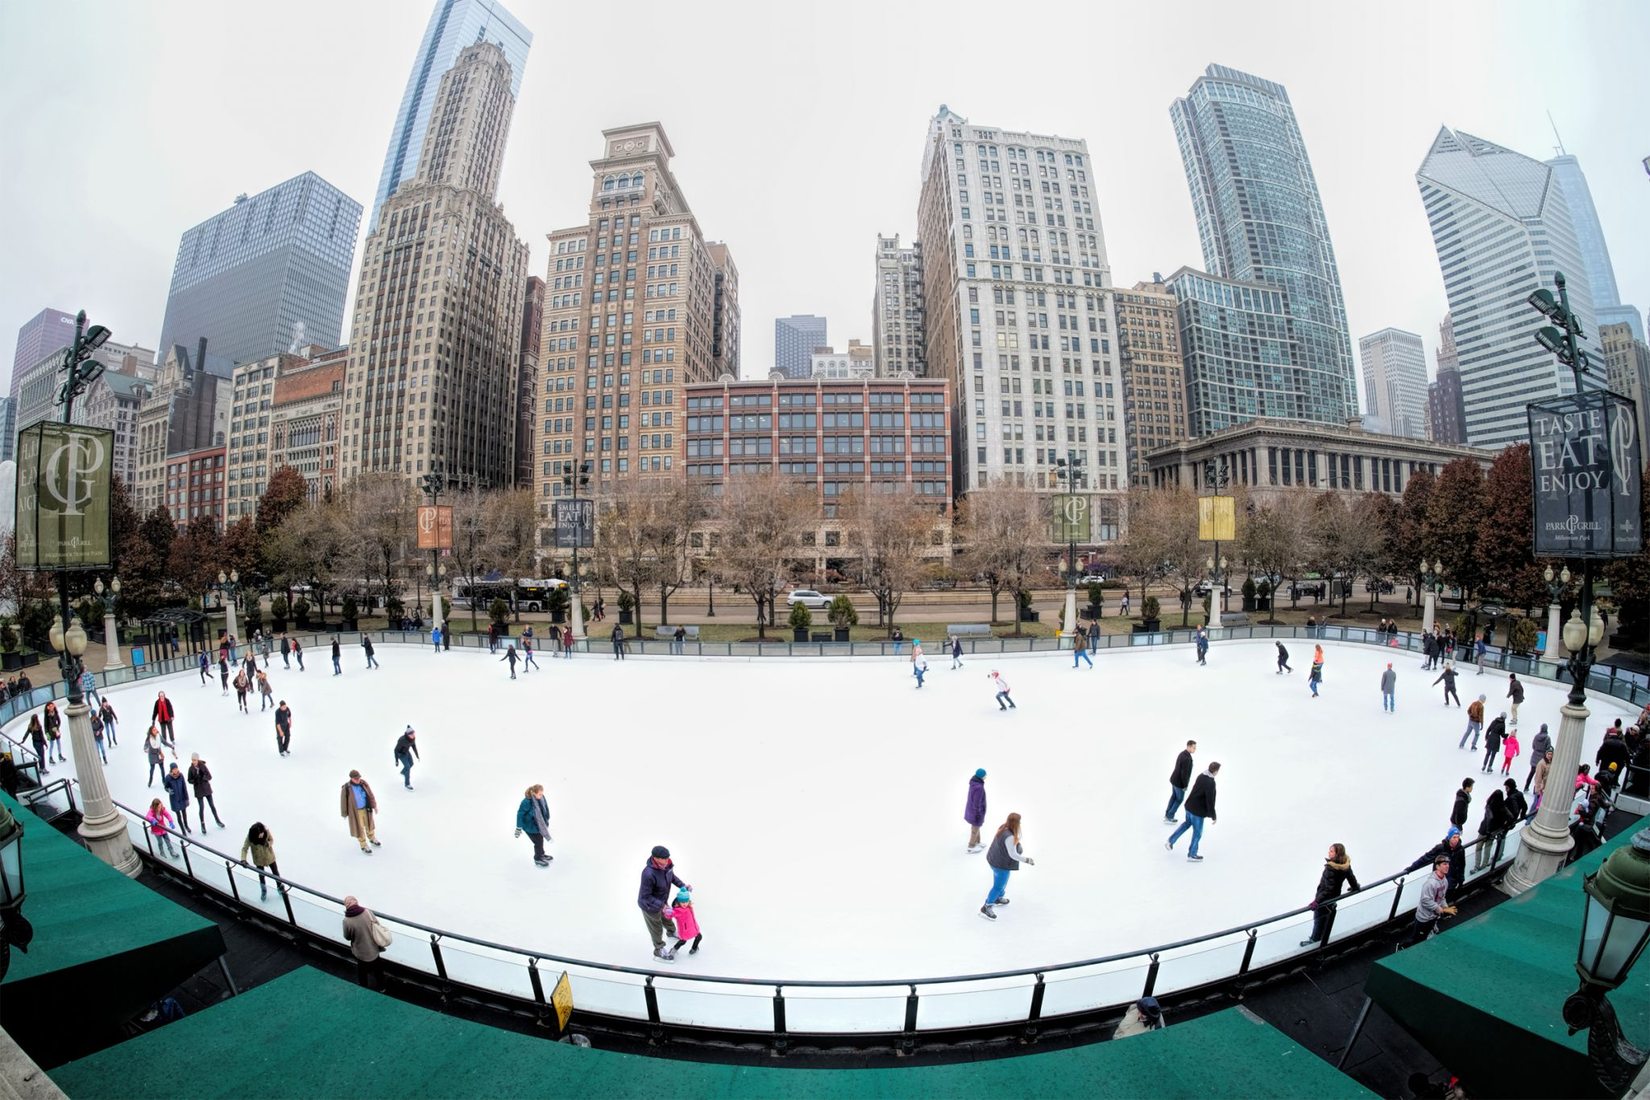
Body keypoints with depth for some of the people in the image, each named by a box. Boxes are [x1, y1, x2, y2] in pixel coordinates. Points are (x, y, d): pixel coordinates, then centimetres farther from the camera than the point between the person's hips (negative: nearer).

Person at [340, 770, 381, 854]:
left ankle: (373, 839, 47)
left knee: (369, 825, 22)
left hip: (366, 809, 4)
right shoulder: (347, 788, -23)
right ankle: (364, 847, 31)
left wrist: (374, 805, 5)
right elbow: (343, 801, -10)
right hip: (355, 811, -3)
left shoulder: (363, 783, -12)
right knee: (359, 828, 11)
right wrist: (344, 813, 0)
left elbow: (370, 794, 0)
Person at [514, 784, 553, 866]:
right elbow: (520, 814, -20)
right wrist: (519, 828, -13)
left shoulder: (541, 798, -14)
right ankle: (538, 859, 28)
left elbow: (545, 809, 2)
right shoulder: (527, 802, -33)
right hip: (530, 826, -6)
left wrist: (546, 821, 15)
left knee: (541, 839, 21)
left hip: (539, 824, 6)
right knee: (538, 841, 3)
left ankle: (541, 855, 46)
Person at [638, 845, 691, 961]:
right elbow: (645, 896, -31)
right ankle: (659, 951, 47)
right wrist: (662, 906, -33)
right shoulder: (649, 874, -43)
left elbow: (672, 876, 0)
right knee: (657, 929, 20)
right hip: (650, 906, -6)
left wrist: (682, 885, -12)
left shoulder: (666, 864, -22)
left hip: (660, 901, 6)